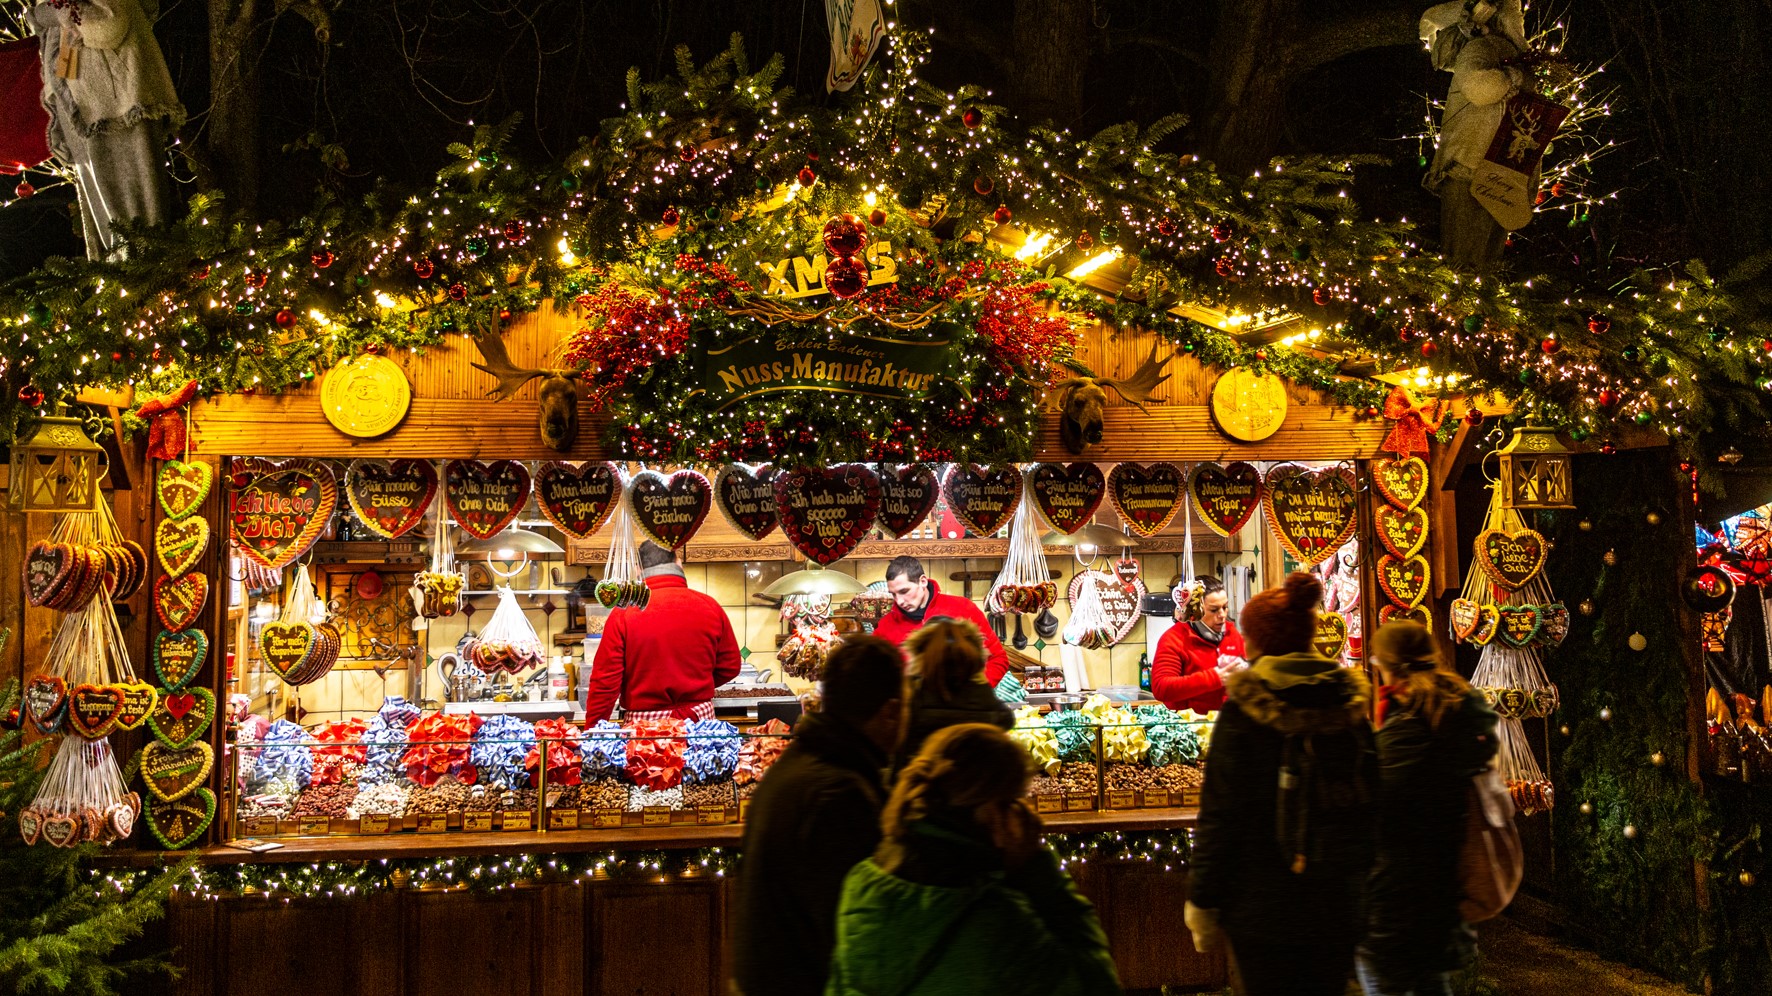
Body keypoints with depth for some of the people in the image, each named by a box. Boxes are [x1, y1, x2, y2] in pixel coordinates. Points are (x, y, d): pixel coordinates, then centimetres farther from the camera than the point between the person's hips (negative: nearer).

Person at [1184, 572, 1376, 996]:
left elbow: (1219, 813, -13)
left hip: (1263, 908, -4)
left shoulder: (1243, 710, -12)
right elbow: (1372, 798, 8)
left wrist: (1202, 901, -6)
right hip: (1340, 905, 4)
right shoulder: (1351, 703, 2)